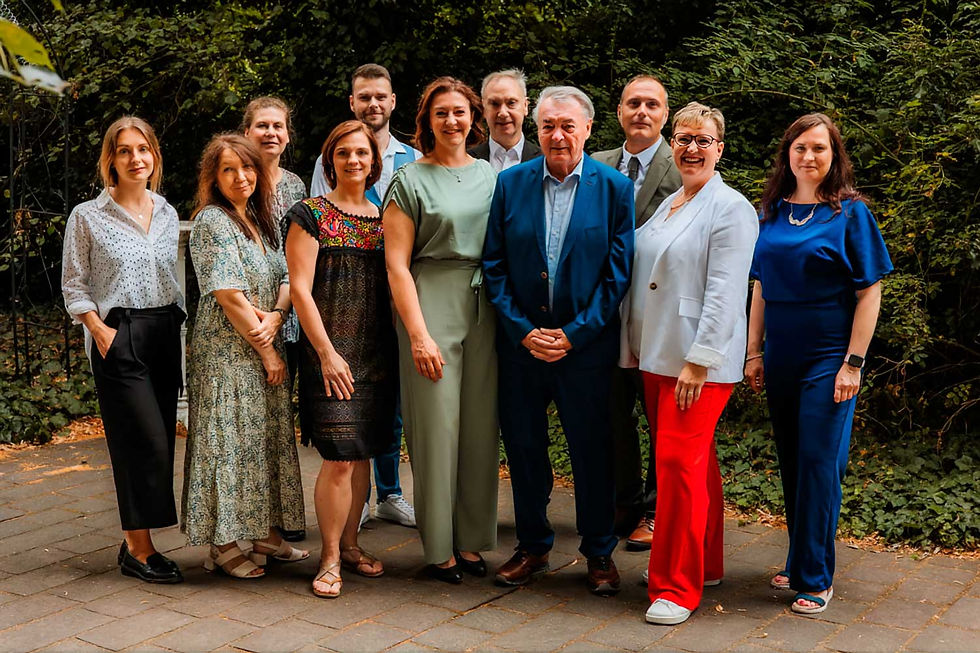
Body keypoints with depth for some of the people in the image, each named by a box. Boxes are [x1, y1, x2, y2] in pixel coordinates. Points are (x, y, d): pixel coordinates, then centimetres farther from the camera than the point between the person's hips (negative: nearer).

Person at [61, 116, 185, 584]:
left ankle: (135, 543, 17)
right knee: (147, 444, -10)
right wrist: (101, 330, -13)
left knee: (159, 444, 5)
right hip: (118, 338, -5)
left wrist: (178, 326, 10)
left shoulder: (167, 213, 12)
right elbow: (74, 287, -1)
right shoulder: (87, 216, -1)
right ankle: (139, 550, 1)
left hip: (165, 335, 5)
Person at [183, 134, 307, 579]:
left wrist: (274, 318, -13)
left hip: (267, 346, 8)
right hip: (228, 350, -8)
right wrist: (265, 350, -14)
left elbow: (285, 279, 9)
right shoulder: (212, 221, -9)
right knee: (230, 438, -3)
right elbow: (228, 294, -16)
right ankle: (223, 545, 6)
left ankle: (267, 535, 19)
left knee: (268, 436, 10)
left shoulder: (260, 221, 14)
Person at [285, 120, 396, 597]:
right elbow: (300, 289, -7)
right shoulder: (311, 215, -2)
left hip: (377, 355, 5)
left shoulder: (383, 218, 12)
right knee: (339, 459, -8)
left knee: (361, 454, 10)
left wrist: (398, 347, 8)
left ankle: (350, 544, 24)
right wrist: (327, 352, -13)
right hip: (330, 353, -5)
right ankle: (330, 556, 7)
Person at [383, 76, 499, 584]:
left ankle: (472, 540, 19)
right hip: (430, 306, -4)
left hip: (485, 309, 4)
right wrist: (418, 335, -12)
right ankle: (439, 548, 12)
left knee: (480, 425, 7)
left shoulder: (489, 175, 13)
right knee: (436, 427, 0)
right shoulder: (409, 182, 0)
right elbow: (396, 266, -5)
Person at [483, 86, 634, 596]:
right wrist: (522, 330, -8)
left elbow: (618, 271, -5)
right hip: (521, 341, 2)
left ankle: (599, 553, 23)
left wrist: (575, 334, -12)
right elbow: (494, 266, 1)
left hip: (586, 344, -2)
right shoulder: (510, 184, 3)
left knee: (591, 452, 6)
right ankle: (533, 547, 28)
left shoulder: (615, 188, -1)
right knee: (523, 448, 11)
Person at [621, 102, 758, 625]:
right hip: (657, 355, 8)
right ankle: (705, 564, 28)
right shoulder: (668, 205, 17)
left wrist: (698, 362, -20)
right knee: (694, 461, 15)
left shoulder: (730, 208, -8)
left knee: (679, 462, -9)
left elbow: (724, 292, -16)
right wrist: (634, 346, 15)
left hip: (699, 360, -8)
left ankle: (676, 586, 1)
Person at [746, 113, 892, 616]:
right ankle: (798, 563, 25)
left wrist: (853, 362, -13)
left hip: (827, 359, -5)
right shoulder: (772, 212, 8)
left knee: (819, 462, -3)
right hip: (782, 359, 5)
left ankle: (815, 578, 8)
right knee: (790, 462, 12)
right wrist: (754, 352, 8)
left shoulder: (849, 212, -5)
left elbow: (869, 292, -7)